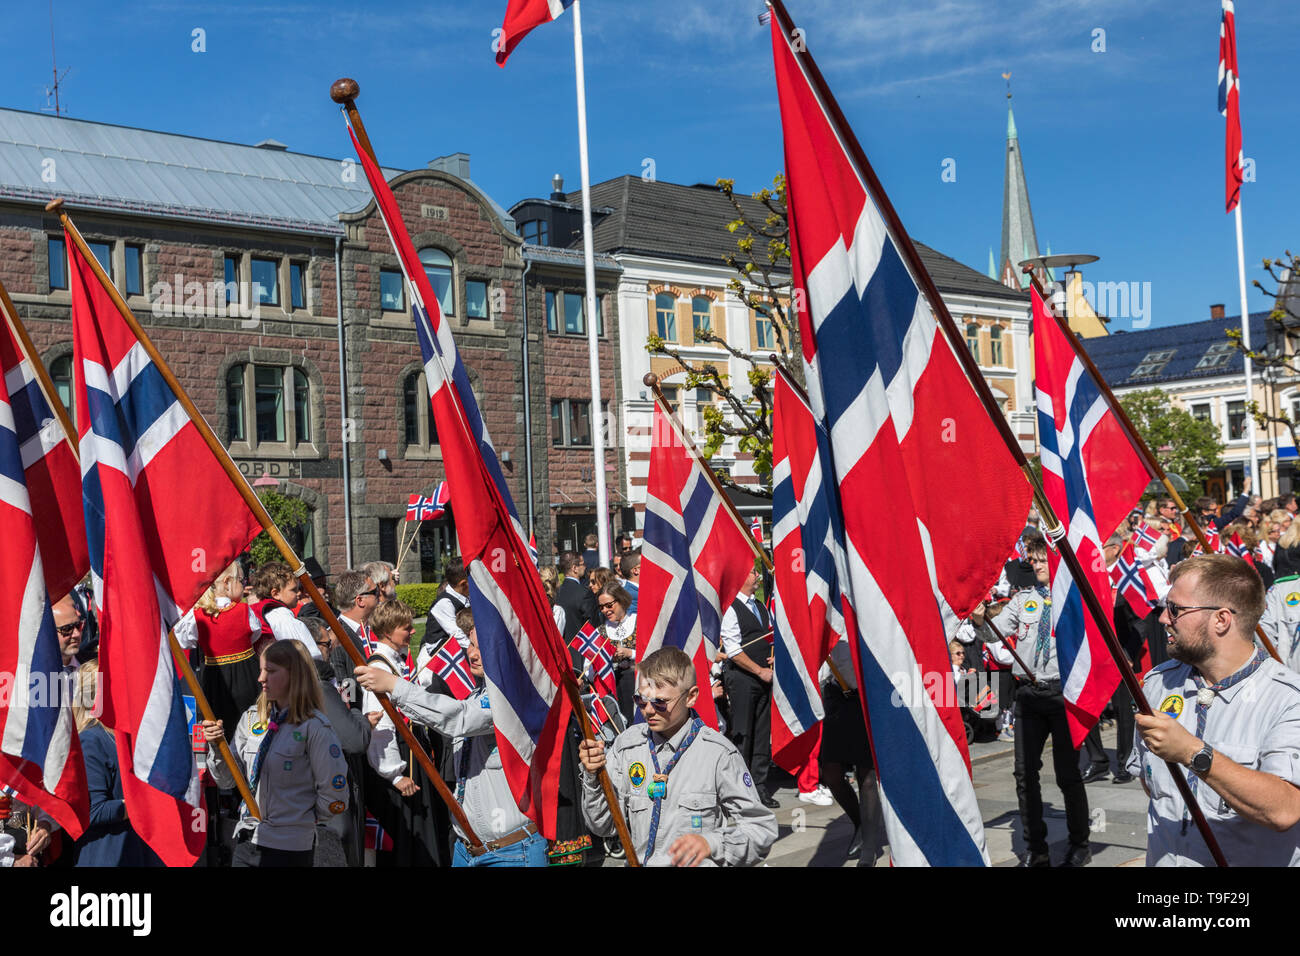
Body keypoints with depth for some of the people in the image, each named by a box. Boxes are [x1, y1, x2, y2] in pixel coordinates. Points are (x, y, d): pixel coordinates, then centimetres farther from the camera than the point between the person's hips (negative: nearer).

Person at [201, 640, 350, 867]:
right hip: (246, 839, 5)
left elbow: (334, 797, -10)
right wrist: (217, 746, -7)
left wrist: (302, 818, 1)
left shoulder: (315, 727, -13)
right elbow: (227, 780, 7)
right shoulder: (251, 718, 5)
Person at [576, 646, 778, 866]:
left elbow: (763, 828, -2)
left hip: (699, 864, -3)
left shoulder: (719, 753, -6)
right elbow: (604, 826, 9)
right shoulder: (627, 744, 7)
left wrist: (711, 844, -15)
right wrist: (594, 778, -5)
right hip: (639, 861, 3)